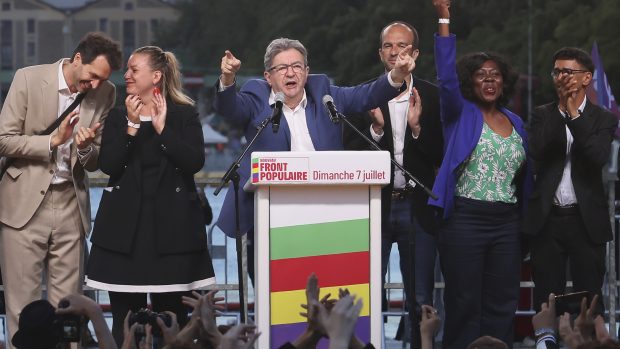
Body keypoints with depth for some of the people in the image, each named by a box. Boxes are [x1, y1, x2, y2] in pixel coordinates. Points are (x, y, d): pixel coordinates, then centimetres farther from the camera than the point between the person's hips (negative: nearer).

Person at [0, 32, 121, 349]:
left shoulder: (105, 93, 3)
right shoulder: (29, 79, -6)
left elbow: (96, 163, 9)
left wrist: (86, 148, -14)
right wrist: (53, 141, -16)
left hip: (71, 205, 3)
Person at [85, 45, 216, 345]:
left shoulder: (184, 115, 4)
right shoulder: (118, 117, 10)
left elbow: (195, 162, -10)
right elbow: (108, 165, -3)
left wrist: (162, 129, -13)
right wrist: (131, 126, -11)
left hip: (170, 224, -2)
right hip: (125, 225, 2)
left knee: (171, 317, 0)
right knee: (125, 321, 3)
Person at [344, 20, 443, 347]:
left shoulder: (432, 97, 3)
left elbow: (441, 156, -2)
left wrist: (417, 127, -16)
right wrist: (376, 128, -17)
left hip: (417, 207, 0)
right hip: (375, 206, 0)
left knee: (421, 300, 7)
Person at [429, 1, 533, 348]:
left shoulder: (515, 122, 14)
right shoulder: (461, 113, 1)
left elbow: (525, 174, 17)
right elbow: (447, 78, -16)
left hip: (508, 224, 4)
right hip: (465, 220, -4)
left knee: (502, 305, 6)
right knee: (464, 304, -2)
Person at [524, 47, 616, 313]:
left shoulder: (603, 119, 3)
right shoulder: (543, 116, 9)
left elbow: (599, 156, -14)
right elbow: (537, 151, -9)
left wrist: (575, 114, -14)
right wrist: (562, 110, -10)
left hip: (586, 221, -2)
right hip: (547, 219, 2)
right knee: (546, 299, 4)